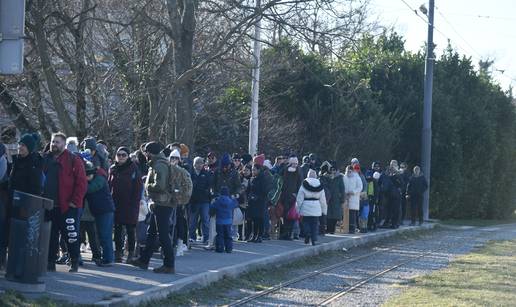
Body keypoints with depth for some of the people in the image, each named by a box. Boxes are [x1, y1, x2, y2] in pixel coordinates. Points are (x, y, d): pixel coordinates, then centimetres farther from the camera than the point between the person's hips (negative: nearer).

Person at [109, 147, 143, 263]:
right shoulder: (113, 169, 9)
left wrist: (135, 202, -12)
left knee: (130, 230, 2)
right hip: (116, 204, 4)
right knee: (117, 229, 7)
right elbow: (109, 186, 12)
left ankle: (131, 253, 7)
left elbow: (138, 187, -6)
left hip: (130, 204, -4)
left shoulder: (133, 168, -3)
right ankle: (118, 252, 12)